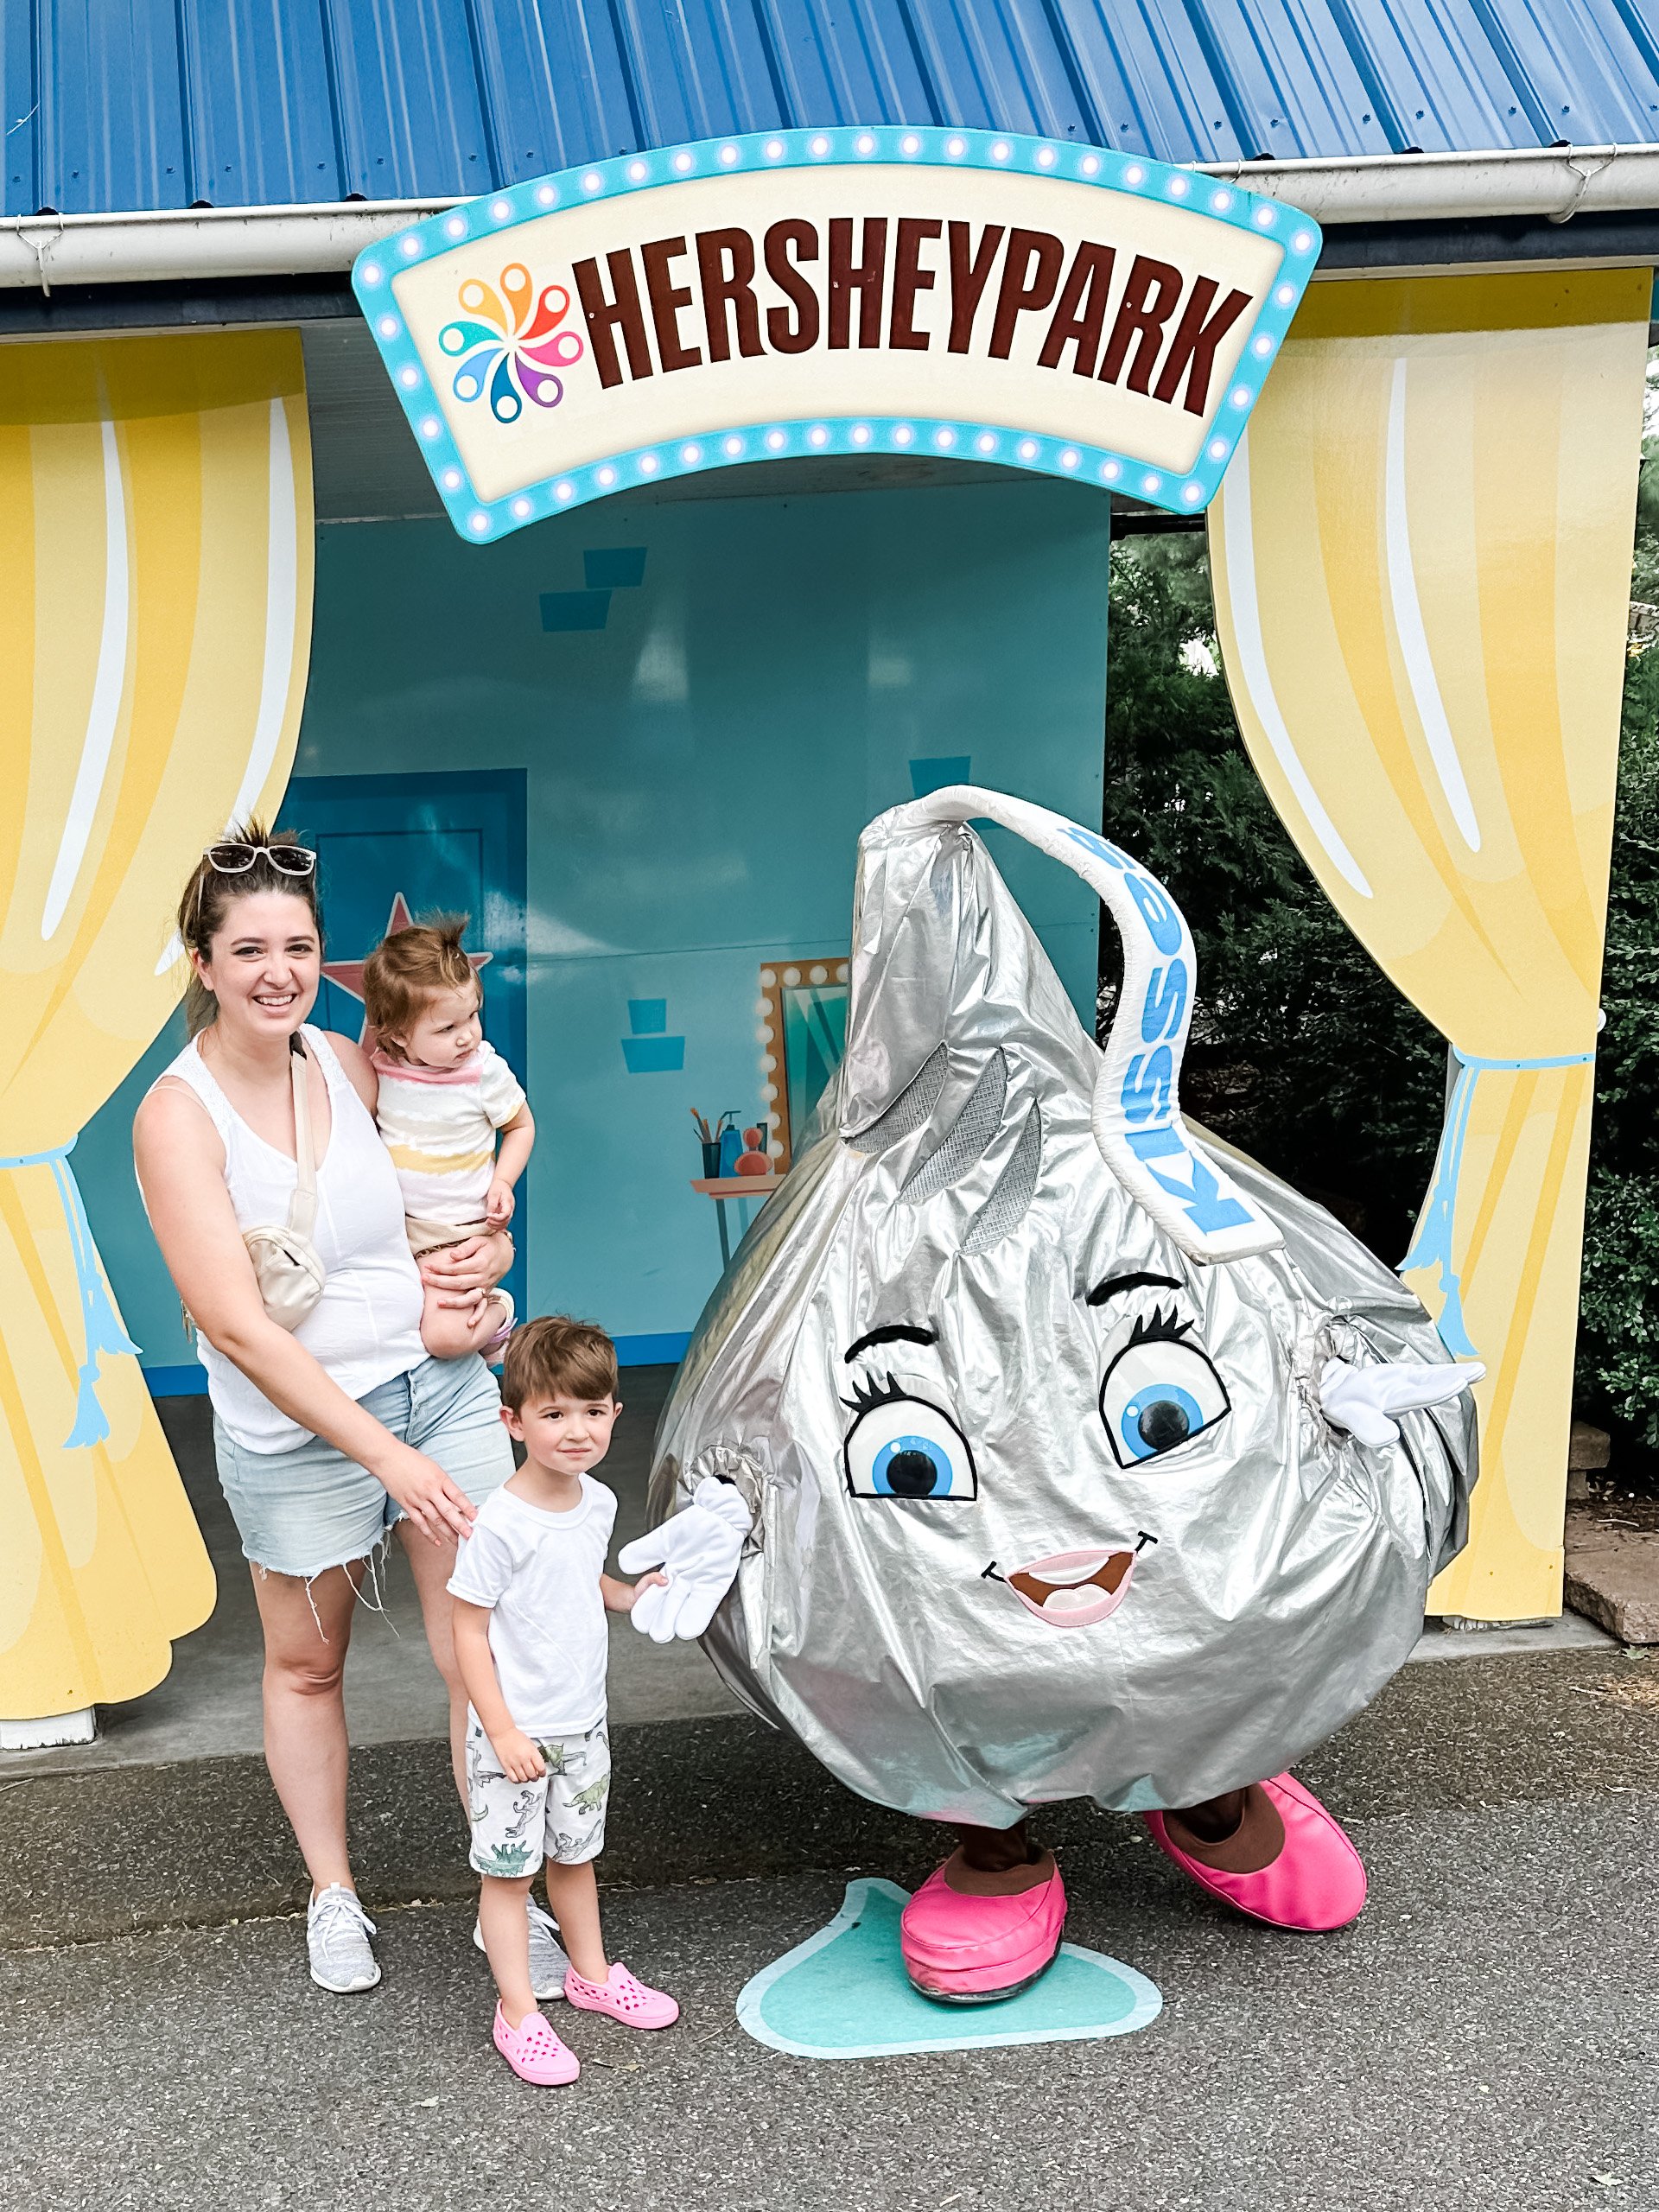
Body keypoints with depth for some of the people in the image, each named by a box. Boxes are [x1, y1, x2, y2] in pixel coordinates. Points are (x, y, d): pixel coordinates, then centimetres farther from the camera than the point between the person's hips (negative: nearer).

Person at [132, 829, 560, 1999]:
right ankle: (334, 1895, 36)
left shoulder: (349, 1063, -2)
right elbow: (240, 1328, -21)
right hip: (297, 1429, -3)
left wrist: (487, 1251, -6)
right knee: (306, 1665, 16)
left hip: (443, 1384, 4)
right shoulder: (178, 1114, -16)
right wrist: (386, 1456, -23)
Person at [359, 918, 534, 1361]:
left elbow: (521, 1126, 3)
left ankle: (495, 1310, 15)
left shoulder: (486, 1071, -14)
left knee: (443, 1337, -21)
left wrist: (502, 1182, -11)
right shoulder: (379, 1067, -6)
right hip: (392, 1224, 4)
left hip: (458, 1232, -4)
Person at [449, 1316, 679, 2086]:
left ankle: (592, 1973, 40)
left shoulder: (598, 1502, -1)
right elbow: (469, 1631, -18)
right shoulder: (501, 1523, -23)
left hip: (583, 1722, 7)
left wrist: (628, 1596, 2)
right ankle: (517, 2014, 17)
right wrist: (503, 1731, -19)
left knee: (575, 1854, 22)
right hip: (516, 1734, -7)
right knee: (508, 1870, 5)